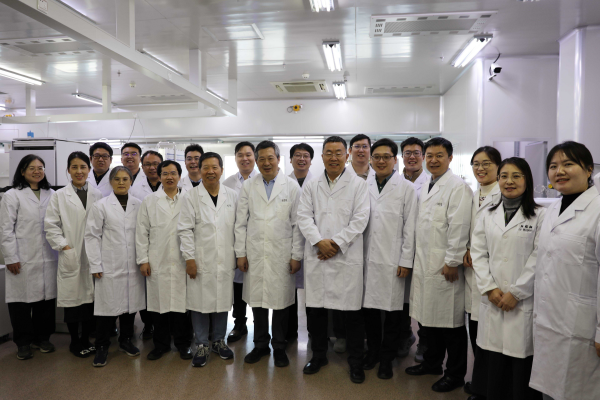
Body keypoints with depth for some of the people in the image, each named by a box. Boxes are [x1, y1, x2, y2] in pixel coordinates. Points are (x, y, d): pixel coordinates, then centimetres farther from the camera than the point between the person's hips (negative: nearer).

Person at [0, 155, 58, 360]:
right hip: (23, 259, -3)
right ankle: (23, 342, 20)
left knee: (46, 298, 8)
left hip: (48, 257, 3)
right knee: (21, 299, 4)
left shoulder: (51, 195, 10)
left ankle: (42, 337, 24)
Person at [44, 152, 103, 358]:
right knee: (73, 297, 5)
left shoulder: (98, 195, 7)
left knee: (91, 297, 7)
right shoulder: (59, 196, 3)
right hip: (70, 257, -1)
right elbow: (51, 226, 0)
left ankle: (86, 339, 24)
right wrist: (65, 247, -8)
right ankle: (75, 341, 22)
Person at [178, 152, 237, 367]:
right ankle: (202, 346, 20)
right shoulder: (190, 197, -1)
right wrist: (189, 258, -7)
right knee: (200, 303, 4)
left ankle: (219, 341, 29)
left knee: (223, 301, 11)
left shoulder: (232, 196, 6)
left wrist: (239, 254, 5)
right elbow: (185, 230, -3)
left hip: (225, 260, 2)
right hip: (201, 261, -2)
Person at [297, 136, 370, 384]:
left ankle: (356, 361, 21)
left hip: (347, 258, -2)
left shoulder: (358, 185, 4)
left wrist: (336, 243, -12)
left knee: (351, 312, 3)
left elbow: (360, 219, -5)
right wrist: (319, 241, -12)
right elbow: (304, 217, 2)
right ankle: (318, 355, 30)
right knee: (316, 309, 10)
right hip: (316, 257, 3)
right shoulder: (310, 186, 11)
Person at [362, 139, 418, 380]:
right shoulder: (364, 186, 6)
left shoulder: (407, 188, -1)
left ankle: (386, 359, 24)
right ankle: (372, 351, 30)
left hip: (392, 260, -2)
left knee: (392, 310, 7)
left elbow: (410, 228, -3)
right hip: (367, 258, 3)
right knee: (369, 306, 11)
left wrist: (406, 261, -6)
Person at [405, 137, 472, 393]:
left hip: (445, 266, -7)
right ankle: (432, 363, 32)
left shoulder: (458, 187, -10)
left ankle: (455, 374, 20)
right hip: (424, 264, 7)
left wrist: (452, 262, -17)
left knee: (450, 322, 4)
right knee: (429, 316, 16)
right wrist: (417, 259, 14)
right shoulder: (425, 187, 14)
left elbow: (459, 227, -16)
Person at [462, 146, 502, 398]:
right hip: (472, 269, 7)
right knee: (474, 328, 15)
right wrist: (465, 252, 3)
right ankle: (479, 379, 32)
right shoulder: (471, 196, 13)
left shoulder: (504, 196, -10)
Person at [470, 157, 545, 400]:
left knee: (521, 363, 2)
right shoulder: (487, 215, 10)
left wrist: (515, 292, -10)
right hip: (492, 301, 3)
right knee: (492, 363, 7)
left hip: (524, 301, -3)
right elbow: (478, 253, 7)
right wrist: (490, 288, -4)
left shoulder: (539, 215, -1)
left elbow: (538, 258, -6)